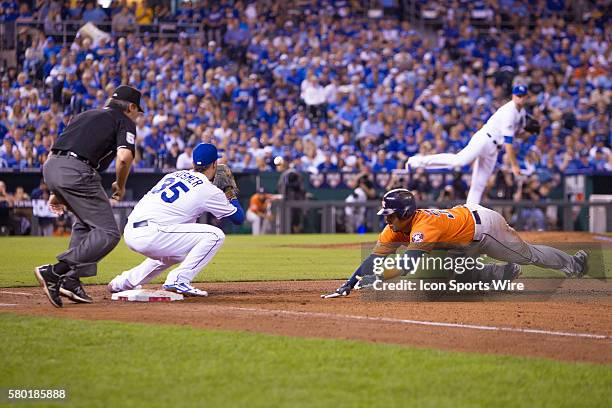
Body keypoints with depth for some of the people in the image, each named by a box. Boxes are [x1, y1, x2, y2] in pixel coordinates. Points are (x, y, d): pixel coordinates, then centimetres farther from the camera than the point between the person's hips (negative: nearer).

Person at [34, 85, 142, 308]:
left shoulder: (85, 114, 32)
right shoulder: (125, 122, 10)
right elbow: (124, 157, -9)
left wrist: (56, 192, 30)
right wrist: (120, 186, 9)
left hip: (50, 167, 8)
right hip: (76, 172, -8)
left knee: (85, 222, 27)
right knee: (108, 233, -5)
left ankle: (71, 280, 14)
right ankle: (55, 272, -17)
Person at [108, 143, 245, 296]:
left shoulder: (174, 175, 20)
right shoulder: (209, 190, 1)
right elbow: (239, 218, 10)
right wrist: (231, 194, 29)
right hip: (150, 235, -8)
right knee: (215, 235, -5)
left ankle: (122, 282, 35)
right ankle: (178, 280, -10)